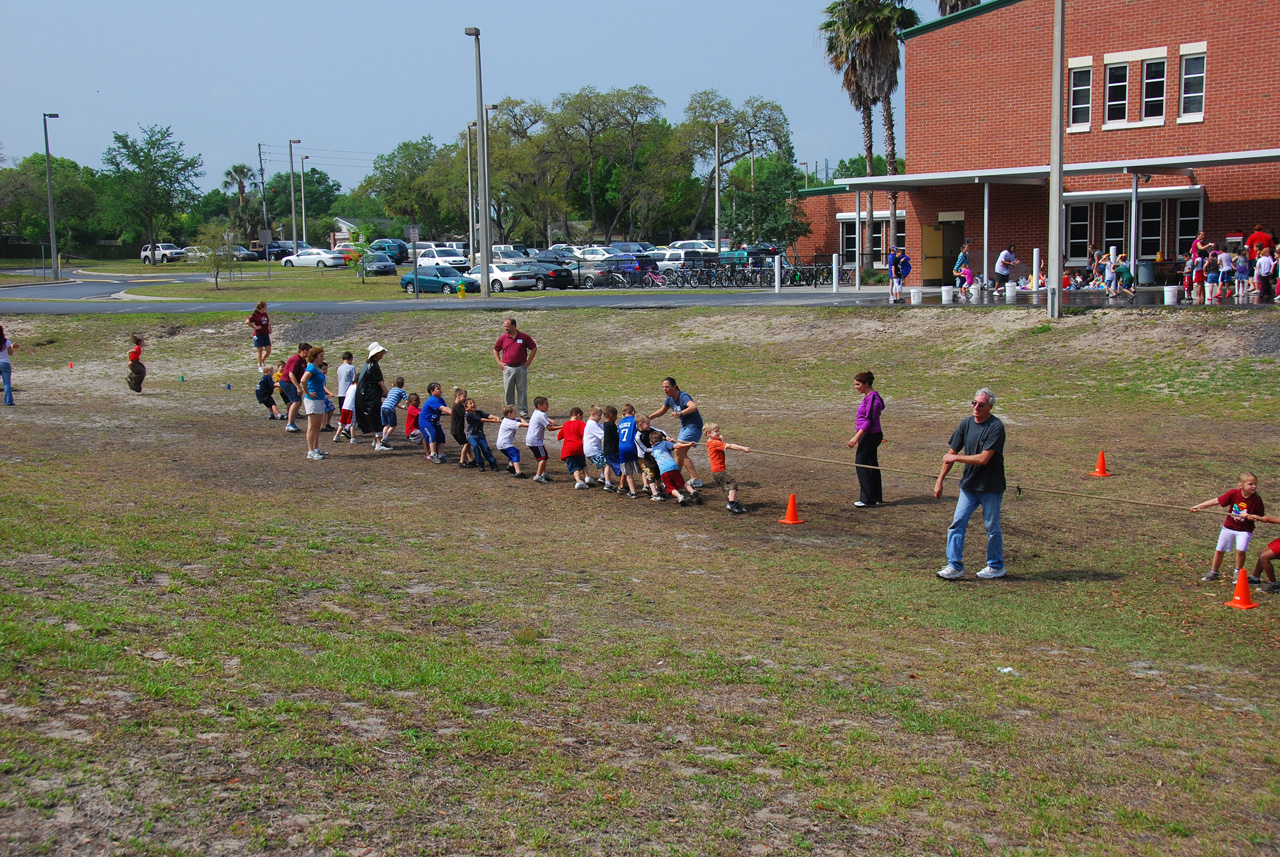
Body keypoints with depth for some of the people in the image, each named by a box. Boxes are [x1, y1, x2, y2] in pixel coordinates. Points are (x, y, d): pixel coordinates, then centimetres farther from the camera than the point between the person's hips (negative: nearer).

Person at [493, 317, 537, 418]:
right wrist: (499, 362, 8)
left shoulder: (524, 337, 0)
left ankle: (523, 411, 7)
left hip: (521, 368, -1)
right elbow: (495, 350, 18)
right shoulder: (503, 338, 5)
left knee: (522, 390, 1)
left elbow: (534, 348, 8)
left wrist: (529, 361, 2)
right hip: (507, 368, 1)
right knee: (508, 391, 4)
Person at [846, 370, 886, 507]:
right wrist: (858, 436, 23)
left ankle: (867, 498, -7)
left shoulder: (872, 397, -17)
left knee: (861, 463, -9)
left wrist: (856, 437, -22)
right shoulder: (868, 396, 14)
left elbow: (869, 420, -21)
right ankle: (876, 498, 18)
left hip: (871, 435, -10)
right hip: (869, 436, 10)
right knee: (872, 465, 13)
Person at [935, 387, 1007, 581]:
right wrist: (940, 480, 9)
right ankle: (955, 566, 6)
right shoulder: (966, 424, 3)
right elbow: (952, 453, 10)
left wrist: (956, 458, -10)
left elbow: (983, 458, -22)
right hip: (969, 485, 5)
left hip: (991, 487, -5)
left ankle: (996, 566, 23)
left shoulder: (996, 427, -16)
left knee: (992, 528, 6)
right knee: (957, 523, -1)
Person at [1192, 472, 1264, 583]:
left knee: (1241, 550, -19)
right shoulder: (1234, 493, -16)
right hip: (1229, 526, 2)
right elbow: (1217, 501, -11)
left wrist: (1248, 516, -27)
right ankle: (1213, 572, 29)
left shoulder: (1257, 500, -18)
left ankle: (1238, 573, 7)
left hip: (1245, 529, -2)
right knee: (1219, 550, 8)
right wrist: (1199, 506, -13)